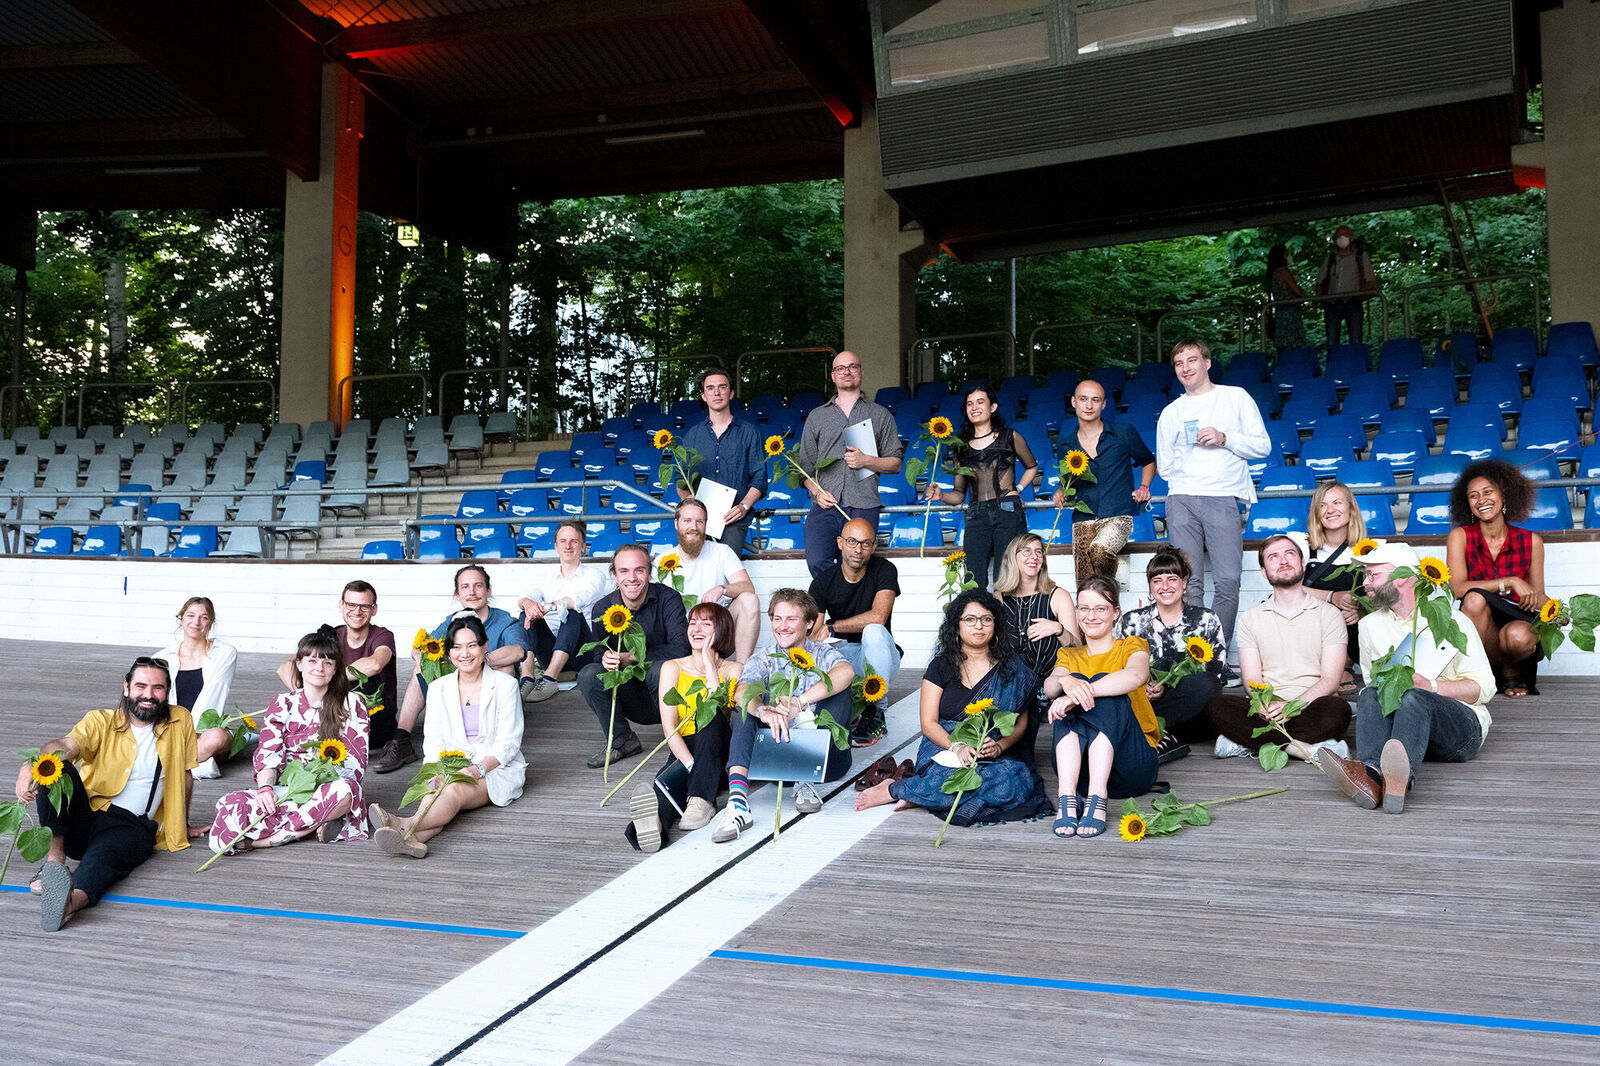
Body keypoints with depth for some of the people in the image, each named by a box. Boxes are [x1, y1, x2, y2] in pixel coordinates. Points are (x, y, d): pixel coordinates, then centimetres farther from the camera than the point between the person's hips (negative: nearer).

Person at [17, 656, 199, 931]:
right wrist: (33, 763, -39)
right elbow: (67, 745, -16)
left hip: (134, 828, -1)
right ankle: (55, 855, -31)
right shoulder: (101, 722, 6)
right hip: (85, 818, 2)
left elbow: (184, 775, 21)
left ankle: (75, 898, -69)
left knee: (104, 855, -37)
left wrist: (181, 824, 31)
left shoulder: (180, 721, 10)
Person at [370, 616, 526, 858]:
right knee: (433, 792, -33)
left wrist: (479, 768, -24)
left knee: (455, 790, -35)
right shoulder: (438, 688, 12)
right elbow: (433, 740, 4)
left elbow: (508, 742, -5)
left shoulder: (505, 685, 0)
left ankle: (405, 825, -62)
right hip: (452, 767, 3)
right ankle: (415, 838, -64)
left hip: (498, 768, -3)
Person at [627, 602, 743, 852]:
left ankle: (700, 801, -46)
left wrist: (709, 664, -11)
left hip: (718, 756, 0)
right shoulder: (673, 668, 8)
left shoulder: (733, 669, 6)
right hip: (682, 753, 0)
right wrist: (692, 766, -20)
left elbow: (718, 713, -14)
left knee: (709, 715, -33)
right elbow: (669, 728, -4)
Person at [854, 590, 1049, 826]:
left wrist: (998, 746, -15)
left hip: (998, 756, 3)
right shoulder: (942, 665, 6)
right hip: (943, 748, -2)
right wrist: (958, 747, -17)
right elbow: (928, 722, 1)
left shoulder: (1012, 667, 8)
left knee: (1016, 780, -34)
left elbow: (1020, 724, 6)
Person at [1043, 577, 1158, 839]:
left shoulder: (1131, 647, 10)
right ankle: (1068, 798, -40)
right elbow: (1049, 685, -6)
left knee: (1102, 683, -23)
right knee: (1075, 679, -21)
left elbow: (1137, 676, -17)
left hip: (1130, 767, -2)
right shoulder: (1070, 656, 19)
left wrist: (1083, 693, -33)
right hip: (1080, 770, 2)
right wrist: (1066, 682, -32)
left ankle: (1097, 799, -40)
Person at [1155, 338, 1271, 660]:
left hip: (1223, 498, -2)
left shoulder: (1236, 397, 13)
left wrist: (1225, 439, -5)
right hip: (1182, 498, 2)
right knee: (1187, 583, -6)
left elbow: (1263, 446, 8)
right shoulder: (1171, 412, 19)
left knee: (1228, 581, -13)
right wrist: (1189, 472, 11)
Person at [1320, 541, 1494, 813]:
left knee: (1415, 698, -36)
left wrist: (1431, 686, -17)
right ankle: (1372, 775, -57)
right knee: (1371, 694, -28)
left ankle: (1402, 776, -66)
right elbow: (1372, 681, 24)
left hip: (1462, 727, -3)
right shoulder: (1370, 625, 16)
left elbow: (1483, 687, -1)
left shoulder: (1451, 621, 3)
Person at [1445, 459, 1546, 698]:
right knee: (1475, 598, -32)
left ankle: (1512, 673, 2)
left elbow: (1538, 596, 11)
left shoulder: (1531, 542, 5)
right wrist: (1510, 582, -19)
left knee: (1518, 636, -35)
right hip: (1477, 634, -1)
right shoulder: (1460, 537, 1)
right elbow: (1458, 588, -12)